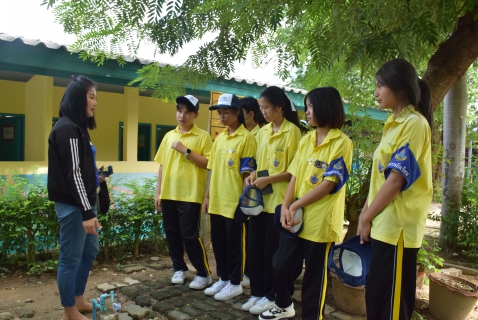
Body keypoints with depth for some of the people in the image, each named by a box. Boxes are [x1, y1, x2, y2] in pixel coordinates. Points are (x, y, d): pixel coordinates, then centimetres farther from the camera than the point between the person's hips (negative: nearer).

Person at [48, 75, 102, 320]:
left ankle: (78, 300, 35)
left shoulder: (76, 127, 14)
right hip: (72, 204, -10)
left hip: (82, 201, 10)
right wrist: (86, 212, -21)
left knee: (90, 251, 19)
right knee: (70, 259, 3)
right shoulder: (67, 128, -16)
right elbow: (73, 173, -20)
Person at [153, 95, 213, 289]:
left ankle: (204, 274, 14)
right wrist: (158, 192, 9)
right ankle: (179, 269, 29)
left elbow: (208, 163, -12)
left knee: (190, 236, -2)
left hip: (190, 195, -5)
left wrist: (185, 150, -17)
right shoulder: (169, 136, 11)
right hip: (168, 194, 5)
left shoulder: (203, 136, -4)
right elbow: (162, 165, 12)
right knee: (172, 234, 11)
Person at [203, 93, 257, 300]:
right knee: (218, 241, 15)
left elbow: (247, 173, -12)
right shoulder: (219, 138, 12)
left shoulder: (246, 138, -9)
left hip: (234, 201, -7)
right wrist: (208, 196, 12)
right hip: (216, 201, 7)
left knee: (234, 243, 6)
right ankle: (223, 279, 32)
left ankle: (235, 283, 22)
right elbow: (213, 170, 14)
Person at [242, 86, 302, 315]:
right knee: (255, 247, 11)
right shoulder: (262, 132, 12)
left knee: (272, 250, 5)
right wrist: (253, 175, -1)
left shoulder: (292, 131, -9)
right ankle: (257, 292, 27)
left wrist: (268, 180, -20)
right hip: (259, 199, 7)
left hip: (279, 200, -6)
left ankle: (271, 295, 22)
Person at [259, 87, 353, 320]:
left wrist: (295, 206, -15)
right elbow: (295, 175, 6)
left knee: (314, 276, 8)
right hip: (294, 217, 7)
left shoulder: (342, 143, -10)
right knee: (281, 265, 16)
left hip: (320, 221, -6)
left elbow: (329, 184, -15)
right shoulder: (306, 140, 10)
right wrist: (285, 207, -7)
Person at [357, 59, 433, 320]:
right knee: (376, 295, 18)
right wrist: (366, 212, 12)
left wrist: (366, 217, -11)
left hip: (397, 226, -9)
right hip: (382, 224, 9)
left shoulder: (414, 123, -14)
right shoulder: (394, 123, 14)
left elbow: (396, 180, -19)